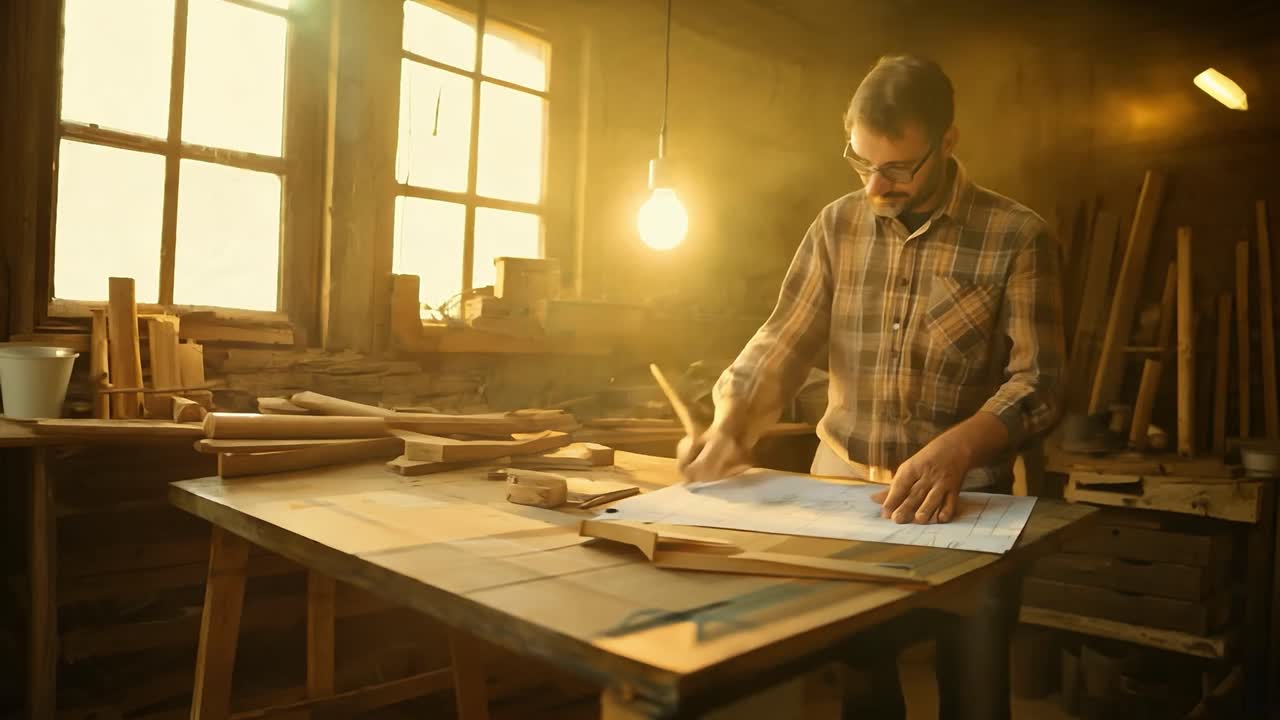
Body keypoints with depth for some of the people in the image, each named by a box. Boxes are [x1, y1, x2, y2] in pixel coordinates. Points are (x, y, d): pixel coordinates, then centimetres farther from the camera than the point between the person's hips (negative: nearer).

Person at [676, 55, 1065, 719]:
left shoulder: (1017, 237, -7)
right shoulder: (837, 226, 5)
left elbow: (1037, 384, -12)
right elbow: (782, 341, 1)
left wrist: (956, 449, -31)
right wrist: (731, 424, -16)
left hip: (965, 498, -2)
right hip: (839, 484, 3)